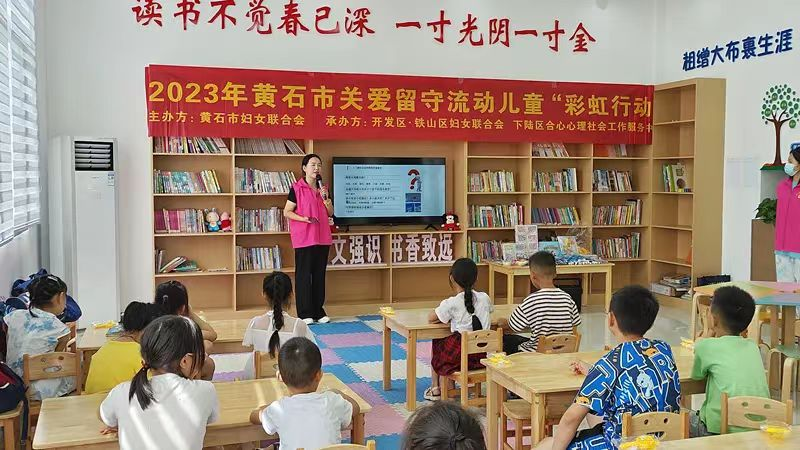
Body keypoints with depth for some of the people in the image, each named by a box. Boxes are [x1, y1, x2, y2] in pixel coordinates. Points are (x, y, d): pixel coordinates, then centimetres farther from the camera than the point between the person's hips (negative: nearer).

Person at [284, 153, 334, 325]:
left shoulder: (323, 188, 12)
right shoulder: (297, 188, -4)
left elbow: (330, 213, 14)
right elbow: (287, 212, -5)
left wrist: (325, 198, -5)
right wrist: (304, 219, -18)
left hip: (322, 237, 5)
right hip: (303, 238, -5)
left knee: (319, 274, 9)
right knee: (303, 275, -1)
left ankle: (319, 311, 16)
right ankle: (305, 313, 6)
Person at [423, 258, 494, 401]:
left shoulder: (452, 303, -14)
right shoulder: (484, 298, 1)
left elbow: (430, 318, -4)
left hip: (460, 358, -5)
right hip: (482, 356, 5)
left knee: (436, 343, 28)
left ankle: (435, 388, 31)